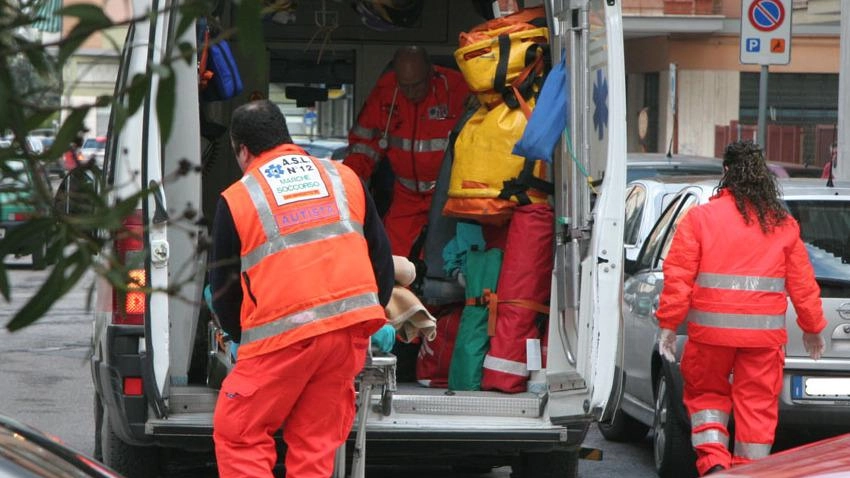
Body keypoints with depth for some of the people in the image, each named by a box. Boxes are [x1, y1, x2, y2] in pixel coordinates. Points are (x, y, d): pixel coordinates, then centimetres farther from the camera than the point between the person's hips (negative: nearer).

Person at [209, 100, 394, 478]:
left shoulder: (236, 199, 4)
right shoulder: (344, 178, 15)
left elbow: (224, 288, 10)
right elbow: (381, 257, 18)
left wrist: (243, 338, 26)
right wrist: (373, 320, 28)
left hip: (284, 333, -4)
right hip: (350, 331, 4)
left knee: (238, 434, 6)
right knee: (316, 440, 10)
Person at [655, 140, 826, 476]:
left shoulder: (700, 218, -1)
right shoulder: (784, 225, 6)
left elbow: (678, 277, -5)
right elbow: (802, 283, 10)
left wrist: (668, 325, -1)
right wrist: (812, 327, 21)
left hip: (711, 330, -1)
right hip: (765, 333, 1)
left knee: (705, 394, 16)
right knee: (757, 405, 7)